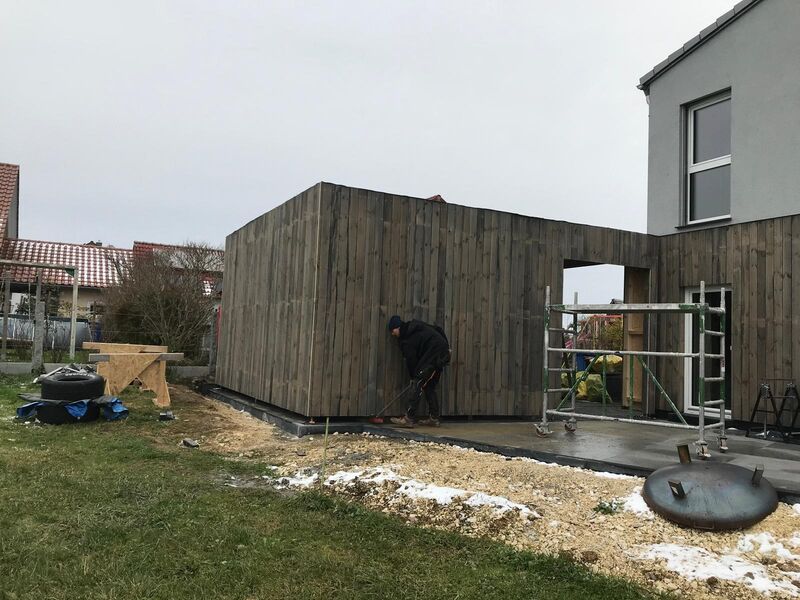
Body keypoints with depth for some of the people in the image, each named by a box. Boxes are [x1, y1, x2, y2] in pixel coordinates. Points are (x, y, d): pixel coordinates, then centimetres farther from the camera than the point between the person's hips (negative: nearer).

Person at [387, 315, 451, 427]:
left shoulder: (406, 340, -8)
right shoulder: (416, 326, 18)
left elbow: (411, 360, -4)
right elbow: (439, 330, 21)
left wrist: (413, 377, 10)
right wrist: (446, 345, 20)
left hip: (433, 355, -10)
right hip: (443, 354, 10)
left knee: (418, 384, -9)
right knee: (430, 386, 15)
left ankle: (409, 418, -13)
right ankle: (434, 418, 16)